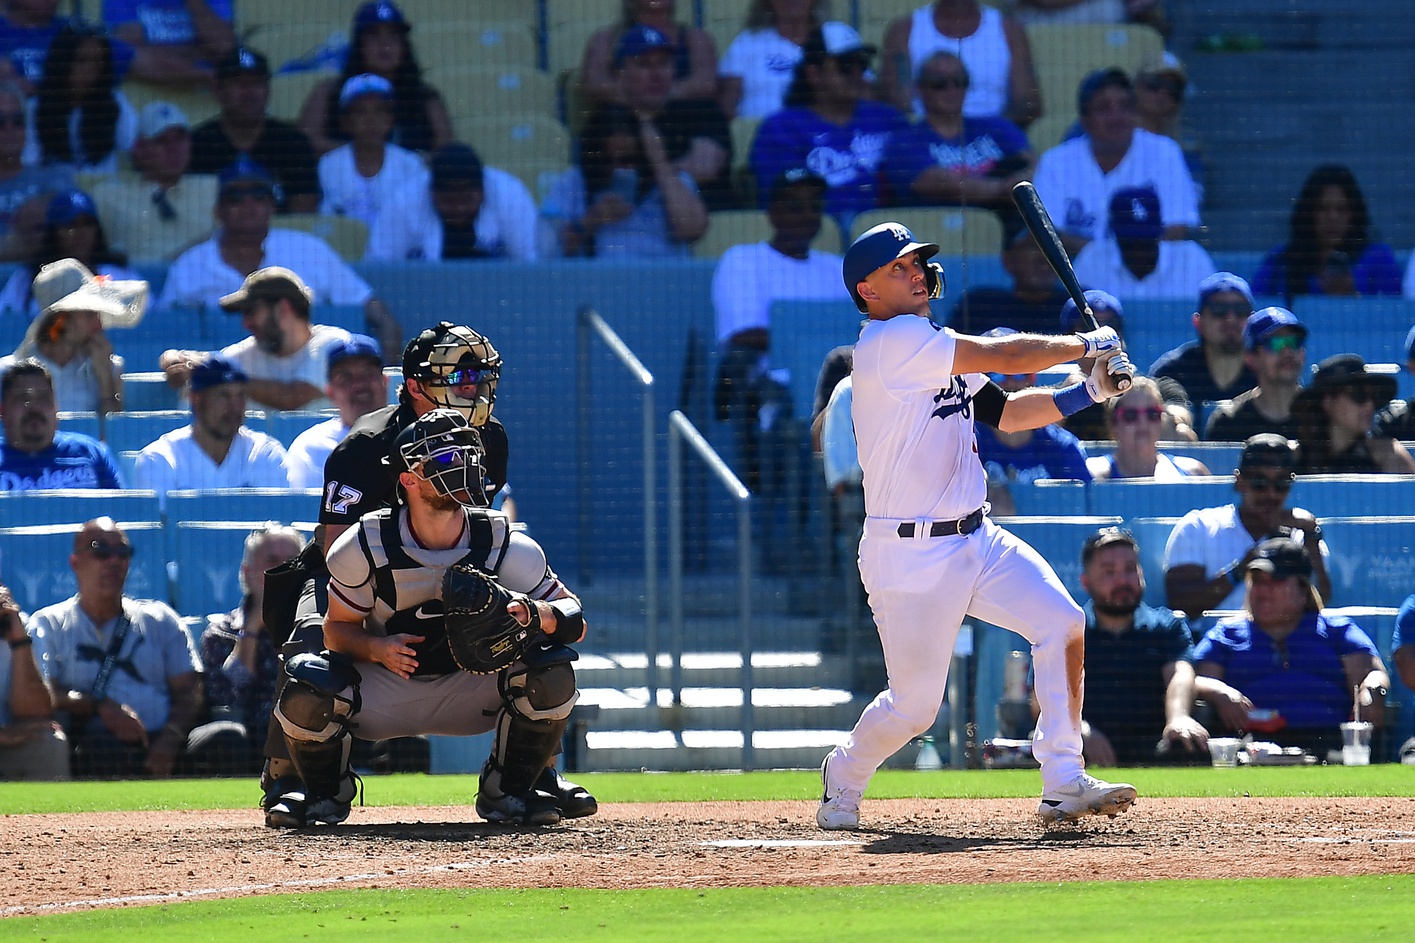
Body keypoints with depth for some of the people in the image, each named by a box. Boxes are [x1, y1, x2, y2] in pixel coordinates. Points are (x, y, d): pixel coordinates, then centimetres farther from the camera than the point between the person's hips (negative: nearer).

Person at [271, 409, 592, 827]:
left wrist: (532, 612, -36)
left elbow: (575, 620, -13)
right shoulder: (366, 546, -16)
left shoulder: (509, 548, -16)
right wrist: (376, 648, -28)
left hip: (471, 691, 1)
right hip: (386, 692, -1)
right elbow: (337, 629, -5)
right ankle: (326, 793, 4)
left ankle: (507, 792, -3)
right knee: (308, 691, -30)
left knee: (551, 668, -26)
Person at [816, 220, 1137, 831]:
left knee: (1062, 622, -10)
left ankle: (1063, 784, -8)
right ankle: (844, 776, 30)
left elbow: (1003, 412, 17)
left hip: (976, 540, 8)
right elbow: (1004, 356, -18)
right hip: (910, 556, -8)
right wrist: (1086, 344, -5)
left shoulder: (934, 353, 15)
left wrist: (1089, 392, 4)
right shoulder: (893, 341, -16)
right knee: (915, 704, -1)